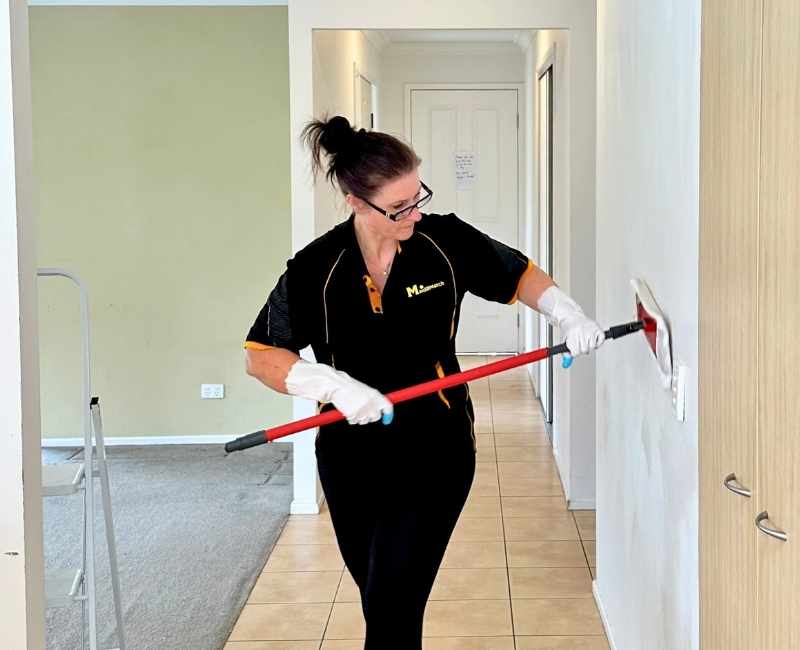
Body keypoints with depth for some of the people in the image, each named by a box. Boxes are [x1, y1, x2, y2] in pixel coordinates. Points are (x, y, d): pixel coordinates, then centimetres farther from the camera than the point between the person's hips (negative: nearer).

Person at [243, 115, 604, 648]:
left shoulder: (446, 241, -9)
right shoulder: (317, 268, -10)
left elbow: (521, 276, 7)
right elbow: (262, 357, -5)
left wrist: (567, 314, -11)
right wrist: (333, 386, -20)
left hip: (436, 450, -2)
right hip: (351, 459, 2)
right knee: (378, 599, 18)